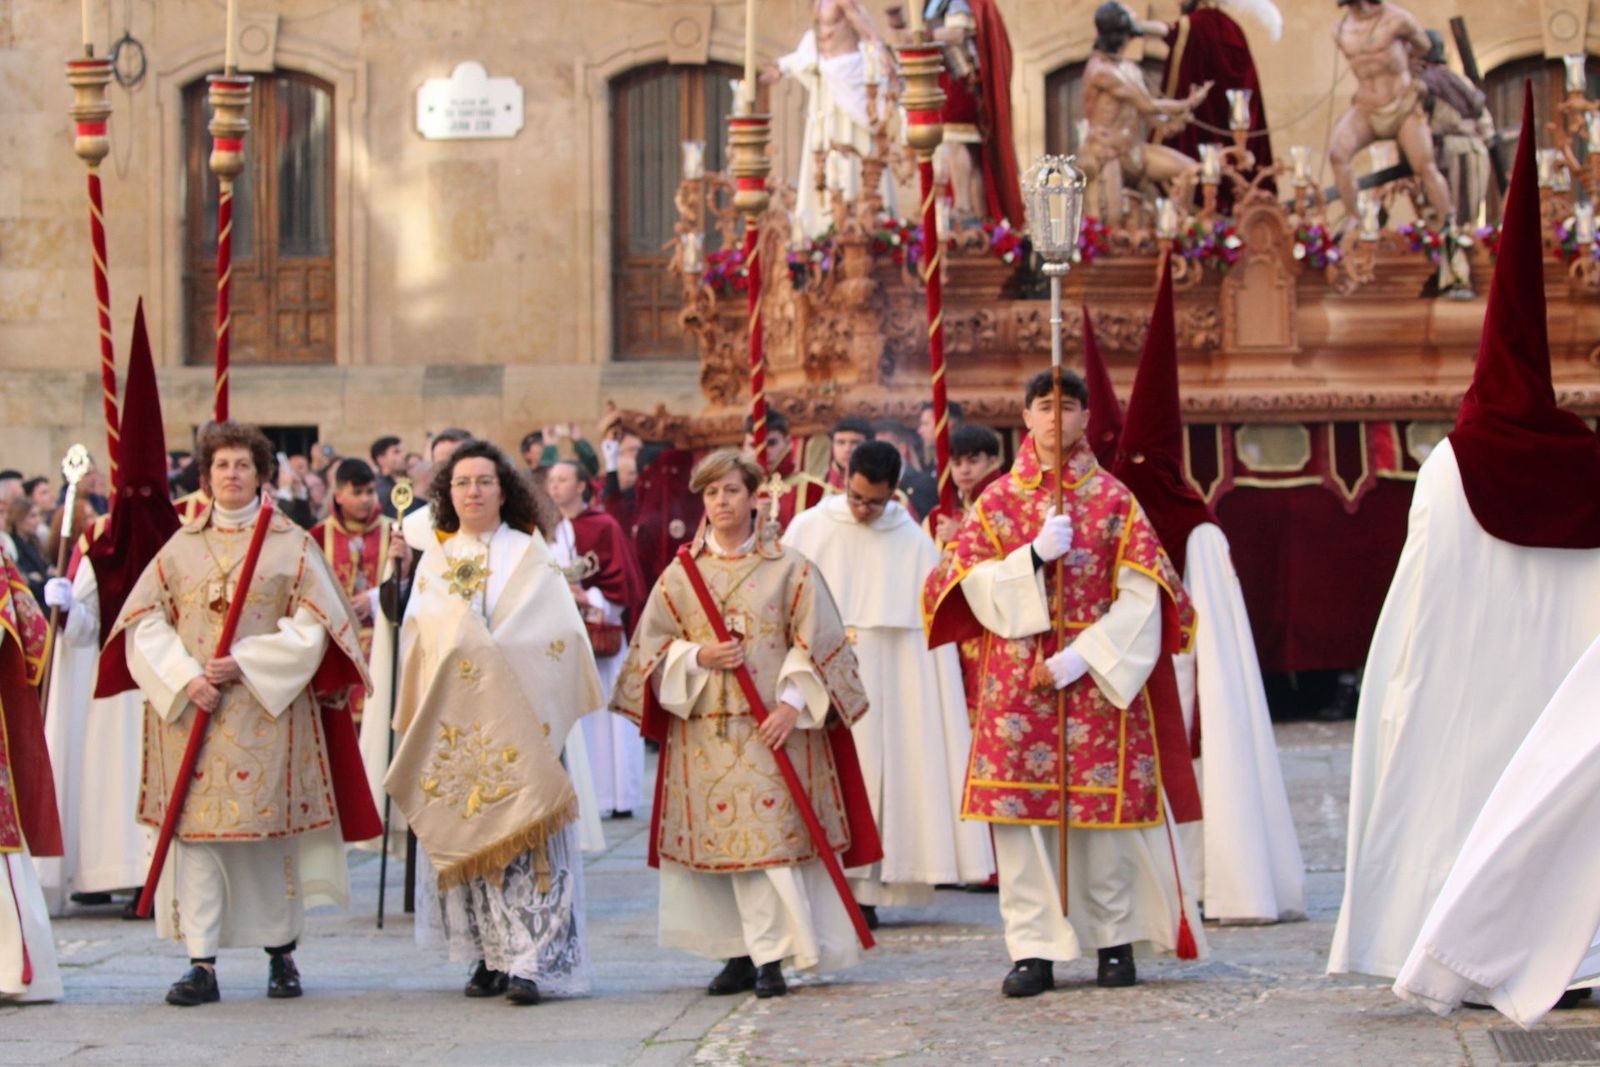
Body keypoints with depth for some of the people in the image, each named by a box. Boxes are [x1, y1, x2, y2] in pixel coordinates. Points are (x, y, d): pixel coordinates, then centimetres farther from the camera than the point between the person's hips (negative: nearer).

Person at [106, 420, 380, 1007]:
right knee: (195, 828, -5)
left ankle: (281, 952, 15)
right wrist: (185, 677, -10)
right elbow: (146, 622, 5)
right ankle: (201, 963, -5)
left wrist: (244, 664, -12)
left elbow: (310, 627, -2)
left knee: (271, 828, 1)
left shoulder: (292, 546, 6)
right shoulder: (181, 547, 11)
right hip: (191, 709, 1)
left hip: (267, 708, -1)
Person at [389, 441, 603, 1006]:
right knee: (467, 834, 2)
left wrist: (484, 644, -8)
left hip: (515, 720, -3)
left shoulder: (529, 553, 5)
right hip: (451, 721, 4)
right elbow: (415, 639, 14)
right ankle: (490, 956, 9)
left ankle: (530, 960, -15)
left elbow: (559, 630, -2)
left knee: (523, 832, -11)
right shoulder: (435, 561, 15)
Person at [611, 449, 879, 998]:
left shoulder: (789, 568, 4)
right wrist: (697, 657, -9)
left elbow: (814, 643, 0)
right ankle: (743, 956, 7)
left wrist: (792, 704, -11)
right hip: (705, 731, 2)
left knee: (772, 836, -9)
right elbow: (653, 646, 9)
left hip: (774, 727, -2)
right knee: (729, 840, 2)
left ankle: (772, 958, -7)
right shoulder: (680, 574, 10)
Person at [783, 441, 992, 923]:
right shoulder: (808, 531, 3)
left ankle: (865, 890, 1)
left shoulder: (913, 544, 2)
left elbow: (929, 626, 3)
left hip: (882, 684, 0)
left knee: (874, 773, -3)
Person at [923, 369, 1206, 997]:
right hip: (1017, 681, 1)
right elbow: (973, 585, 0)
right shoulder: (997, 501, 9)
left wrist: (1083, 657, -13)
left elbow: (1142, 597, -3)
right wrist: (1035, 556, -16)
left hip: (1101, 678, -1)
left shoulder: (1115, 500, 4)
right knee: (1020, 810, -4)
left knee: (1106, 807, -1)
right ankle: (1033, 950, -1)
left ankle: (1116, 939, 11)